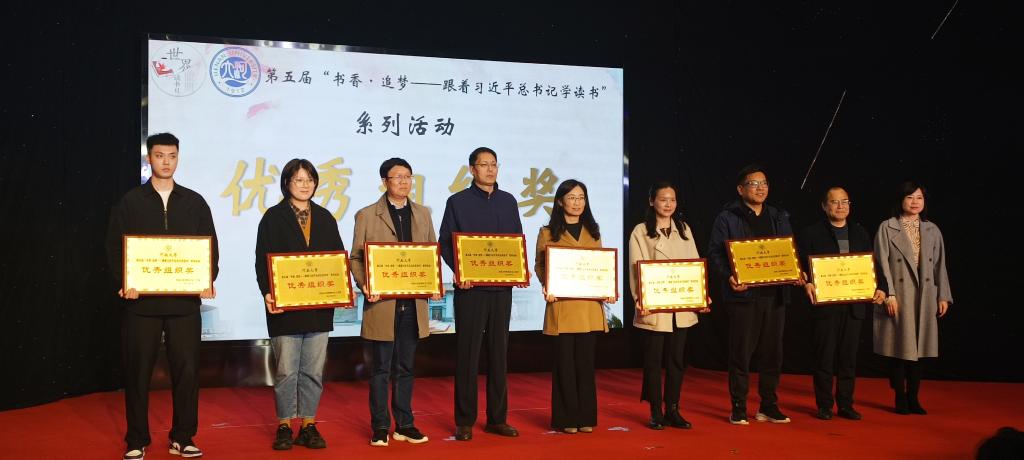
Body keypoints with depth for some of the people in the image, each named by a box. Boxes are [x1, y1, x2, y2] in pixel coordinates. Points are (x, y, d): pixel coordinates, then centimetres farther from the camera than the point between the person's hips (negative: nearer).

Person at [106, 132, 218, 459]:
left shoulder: (194, 202, 10)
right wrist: (125, 282, -12)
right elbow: (115, 246, 2)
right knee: (138, 370, 4)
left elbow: (210, 246, 8)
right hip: (141, 300, -1)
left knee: (186, 369, 1)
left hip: (185, 300, 1)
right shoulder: (130, 202, 6)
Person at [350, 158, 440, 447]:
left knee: (405, 368, 12)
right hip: (381, 303, -3)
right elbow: (356, 257, 1)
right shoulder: (366, 216, 0)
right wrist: (365, 286, -15)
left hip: (413, 303, 4)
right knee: (381, 369, 3)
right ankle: (380, 428, 12)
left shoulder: (422, 214, 12)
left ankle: (404, 424, 20)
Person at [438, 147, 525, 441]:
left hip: (502, 287, 4)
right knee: (468, 353, 0)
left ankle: (497, 418, 16)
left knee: (499, 352, 8)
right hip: (470, 286, -4)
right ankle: (464, 421, 7)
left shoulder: (508, 201, 12)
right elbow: (445, 242, -1)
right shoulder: (458, 202, 2)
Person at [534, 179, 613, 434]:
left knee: (586, 361, 6)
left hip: (590, 305, 3)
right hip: (562, 306, -3)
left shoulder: (593, 232, 14)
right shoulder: (548, 232, 3)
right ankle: (566, 418, 9)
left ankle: (586, 417, 14)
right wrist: (547, 288, -16)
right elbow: (540, 266, 2)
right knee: (565, 362, 1)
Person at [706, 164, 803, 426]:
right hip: (743, 294, -5)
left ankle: (769, 407, 19)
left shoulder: (779, 218, 16)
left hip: (775, 294, 5)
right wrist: (728, 277, -22)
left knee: (772, 353, 8)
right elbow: (714, 254, -6)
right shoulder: (727, 218, 0)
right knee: (741, 353, -2)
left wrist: (797, 273, -2)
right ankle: (738, 409, 7)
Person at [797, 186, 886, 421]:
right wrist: (807, 283, -24)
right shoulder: (810, 233, 1)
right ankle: (824, 405, 10)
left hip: (854, 305, 4)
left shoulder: (860, 233, 14)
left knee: (849, 357, 8)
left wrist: (880, 288, -3)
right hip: (825, 304, -3)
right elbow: (801, 264, -5)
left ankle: (845, 404, 16)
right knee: (824, 356, 1)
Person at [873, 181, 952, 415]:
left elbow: (940, 265, 10)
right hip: (899, 296, -3)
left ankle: (913, 398, 15)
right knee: (899, 347, 0)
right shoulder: (887, 228, -1)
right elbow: (882, 264, -6)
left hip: (924, 297, 3)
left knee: (919, 347, 6)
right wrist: (889, 294, -13)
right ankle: (900, 399, 9)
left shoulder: (932, 230, 10)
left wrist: (943, 296, 4)